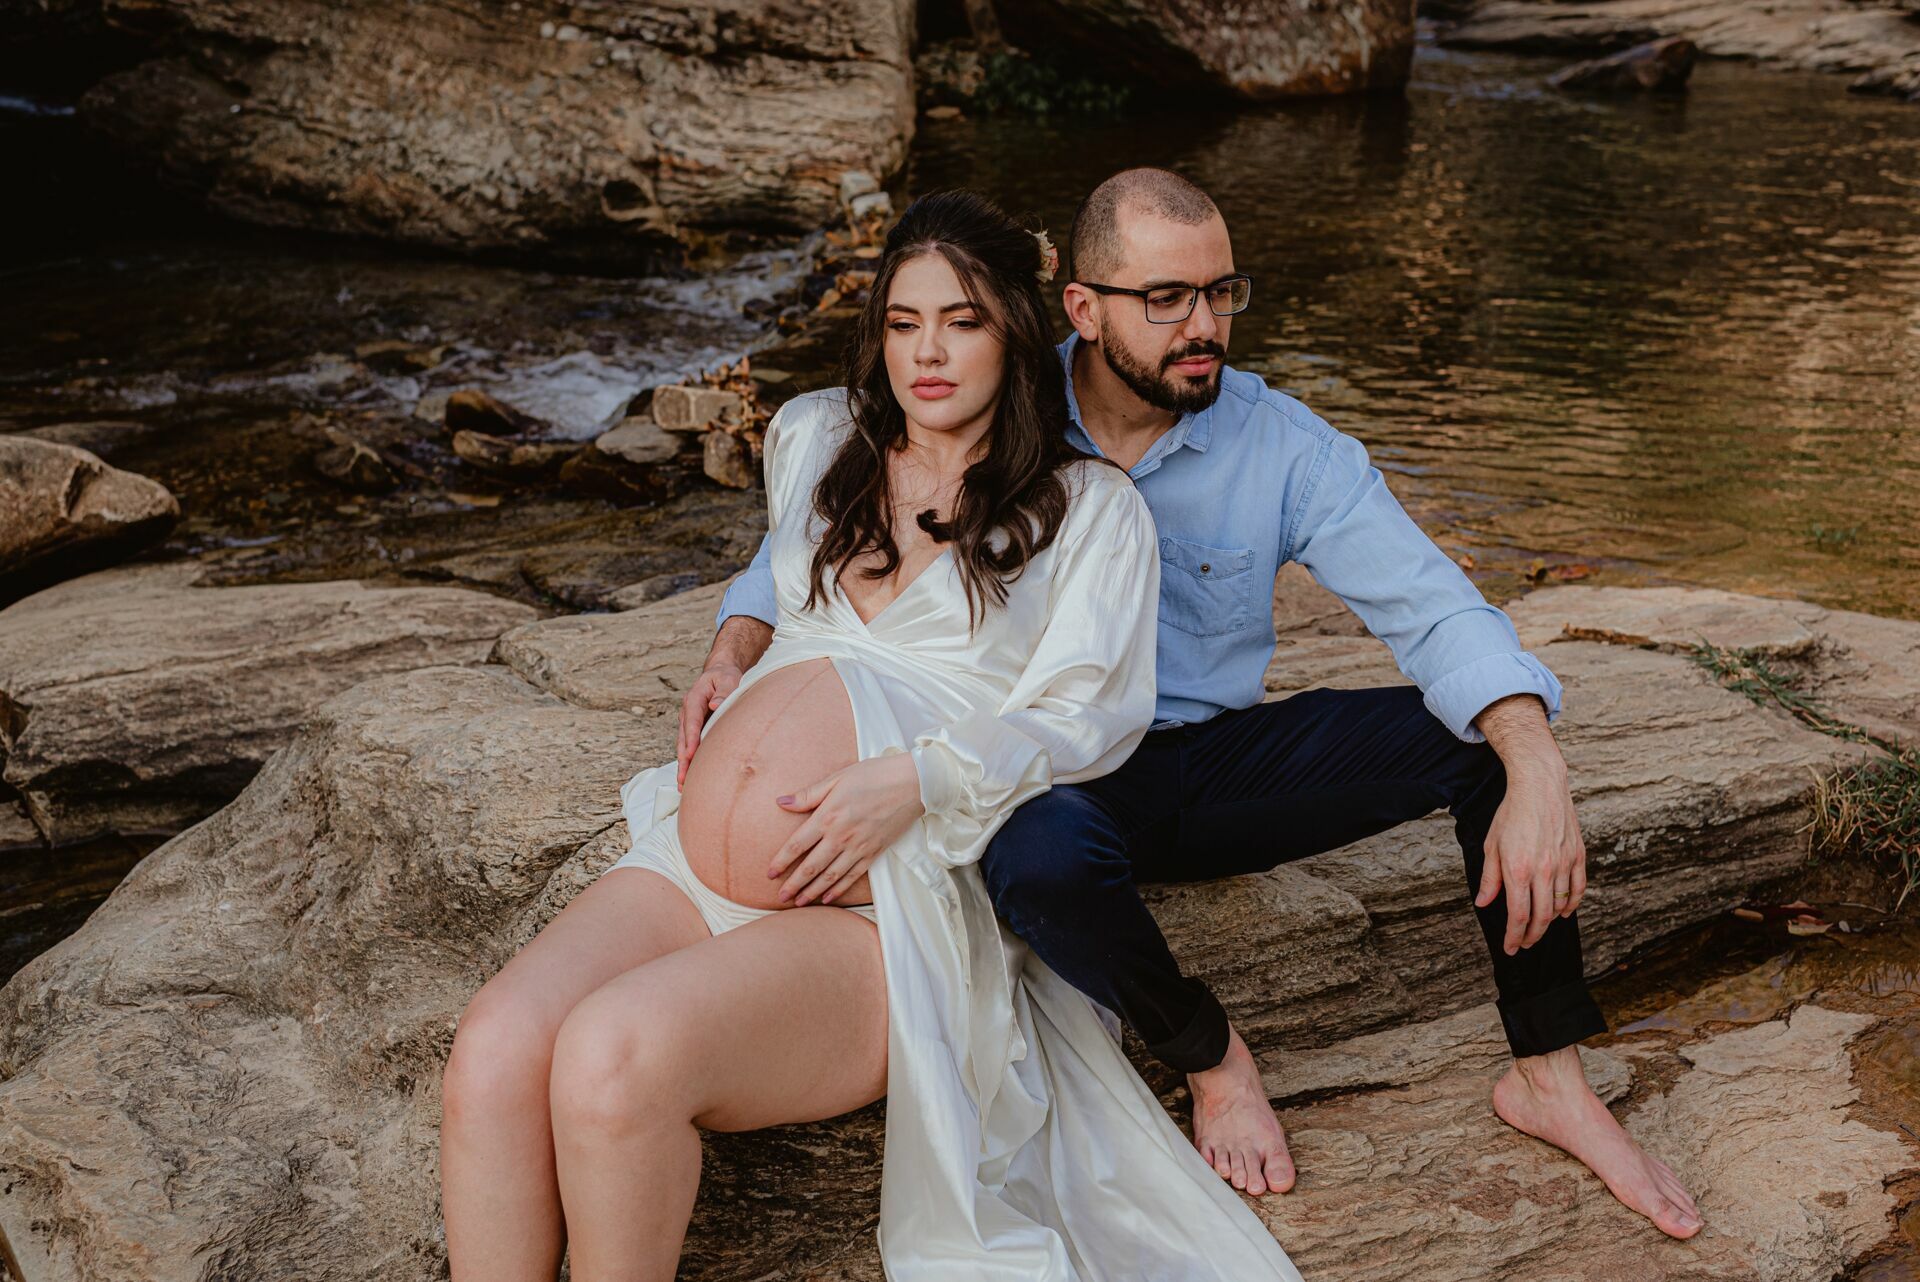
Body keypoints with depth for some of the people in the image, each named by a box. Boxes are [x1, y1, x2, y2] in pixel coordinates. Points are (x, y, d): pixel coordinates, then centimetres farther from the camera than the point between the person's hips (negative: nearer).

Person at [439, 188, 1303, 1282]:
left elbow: (1087, 717, -3)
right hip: (686, 866, 5)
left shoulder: (1091, 506, 8)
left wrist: (912, 779, -16)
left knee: (614, 1055, -32)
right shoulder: (812, 441, 21)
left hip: (879, 907, -5)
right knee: (492, 1054, -25)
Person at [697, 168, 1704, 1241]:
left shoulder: (1283, 446, -8)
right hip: (1055, 778, -2)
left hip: (1215, 768, 2)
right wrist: (737, 653, -23)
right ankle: (1211, 1057, -8)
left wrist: (1537, 776, -32)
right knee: (1041, 853, -40)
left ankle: (1550, 1077, -3)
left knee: (1495, 733, -17)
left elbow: (1434, 608, -14)